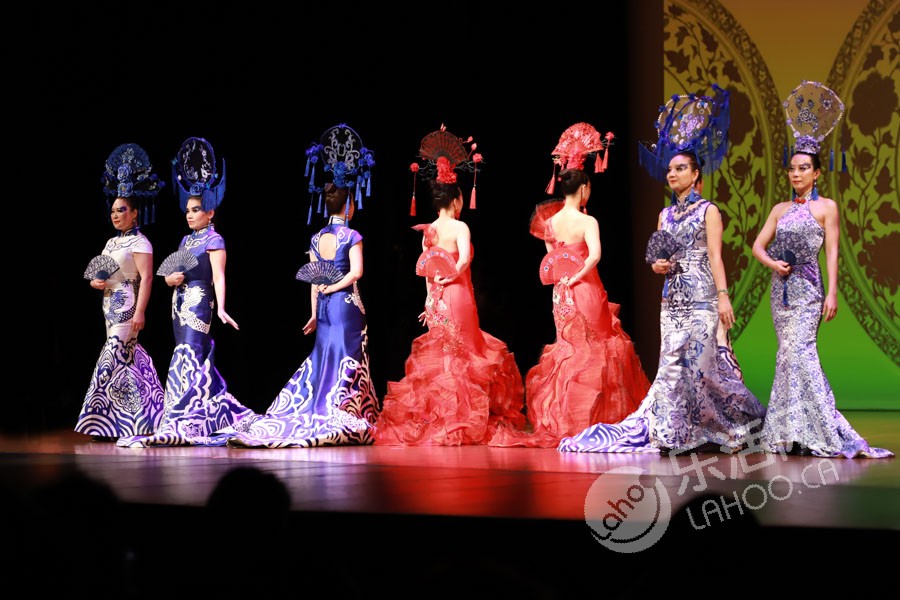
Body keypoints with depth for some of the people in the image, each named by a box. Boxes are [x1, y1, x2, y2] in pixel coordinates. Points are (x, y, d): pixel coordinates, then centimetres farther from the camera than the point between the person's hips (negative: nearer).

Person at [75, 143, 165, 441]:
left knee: (113, 357, -13)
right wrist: (95, 282, -1)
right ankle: (137, 419, 13)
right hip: (110, 304, 8)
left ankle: (106, 421, -13)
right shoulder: (111, 242, 17)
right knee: (130, 358, 9)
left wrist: (140, 311, -24)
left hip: (127, 306, -8)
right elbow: (98, 275, 23)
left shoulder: (140, 242, -8)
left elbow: (146, 278, -16)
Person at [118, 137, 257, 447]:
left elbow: (218, 276, -15)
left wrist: (221, 309, -27)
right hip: (180, 303, 8)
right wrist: (171, 279, -5)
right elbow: (170, 274, 19)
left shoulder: (214, 240, -5)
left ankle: (180, 424, -16)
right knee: (201, 361, 9)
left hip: (199, 303, -8)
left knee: (188, 360, -13)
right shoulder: (186, 240, 16)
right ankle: (222, 412, 16)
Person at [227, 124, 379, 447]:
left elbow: (314, 280, 9)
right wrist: (334, 287, -8)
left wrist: (315, 312, 13)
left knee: (321, 360, 12)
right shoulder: (352, 236, -9)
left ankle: (313, 419, 10)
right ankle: (343, 423, -4)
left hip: (324, 307, 6)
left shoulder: (316, 239, 8)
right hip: (347, 304, -6)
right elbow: (356, 271, -20)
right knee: (347, 362, -3)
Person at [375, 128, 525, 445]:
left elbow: (426, 268, 10)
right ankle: (460, 422, -1)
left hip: (436, 301, 6)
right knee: (461, 358, -1)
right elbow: (464, 259, -25)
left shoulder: (427, 231, 8)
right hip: (458, 298, -6)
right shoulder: (459, 227, -10)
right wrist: (452, 275, -8)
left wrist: (431, 297, 13)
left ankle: (433, 419, 13)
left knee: (437, 357, 12)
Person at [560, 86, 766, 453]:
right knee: (675, 362, 1)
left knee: (694, 362, -10)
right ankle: (672, 432, 2)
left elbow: (715, 256, -9)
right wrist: (658, 266, -4)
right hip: (672, 298, 5)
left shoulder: (708, 210, 0)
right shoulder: (665, 214, 17)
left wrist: (723, 296, -18)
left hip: (700, 297, -5)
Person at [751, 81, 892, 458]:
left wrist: (832, 293, -10)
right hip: (781, 287, 5)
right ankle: (791, 432, 7)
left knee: (797, 352, -15)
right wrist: (772, 262, -6)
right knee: (790, 353, 4)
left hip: (807, 288, -5)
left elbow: (831, 252, -4)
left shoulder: (826, 207, 1)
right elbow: (758, 245, 14)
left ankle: (819, 431, -12)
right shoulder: (781, 209, 14)